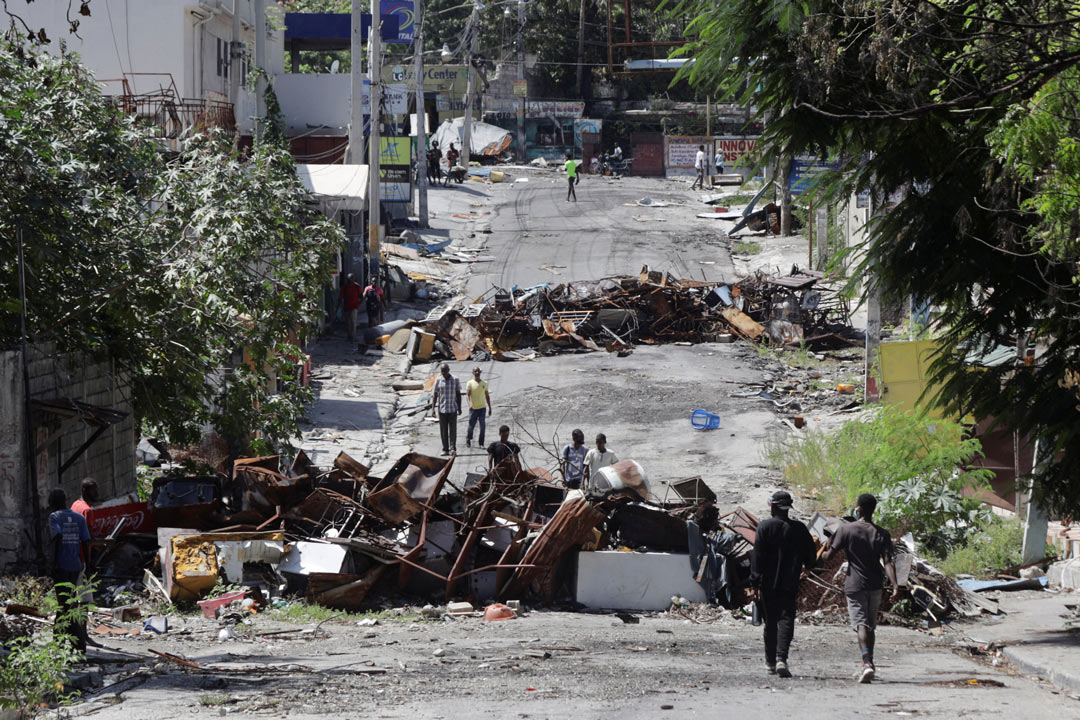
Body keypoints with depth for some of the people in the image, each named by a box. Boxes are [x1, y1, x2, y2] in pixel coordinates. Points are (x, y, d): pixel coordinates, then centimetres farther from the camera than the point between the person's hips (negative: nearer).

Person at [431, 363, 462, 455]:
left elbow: (458, 395, 7)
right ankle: (445, 449, 6)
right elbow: (435, 396, 5)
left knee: (453, 429, -9)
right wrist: (433, 408, -3)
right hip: (442, 409, 1)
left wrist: (459, 408, 3)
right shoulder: (438, 381, 3)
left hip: (453, 409, -1)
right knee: (443, 430, 2)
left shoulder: (455, 380, 2)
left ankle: (453, 448, -11)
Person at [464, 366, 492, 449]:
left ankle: (481, 444, 1)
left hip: (482, 408, 2)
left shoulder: (484, 383, 8)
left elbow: (487, 396, 15)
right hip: (473, 408, -2)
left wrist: (489, 407, 13)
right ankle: (468, 439, 30)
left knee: (483, 426, -5)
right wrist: (470, 404, -28)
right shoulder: (470, 383, -3)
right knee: (471, 426, 5)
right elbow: (467, 395, -12)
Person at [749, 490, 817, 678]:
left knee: (770, 622, 11)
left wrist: (754, 583, -7)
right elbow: (811, 558, 5)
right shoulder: (799, 529, 1)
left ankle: (770, 662, 19)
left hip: (768, 584, 0)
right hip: (789, 584, 0)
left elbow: (757, 557, -9)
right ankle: (781, 658, -23)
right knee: (786, 620, -4)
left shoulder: (764, 527, -6)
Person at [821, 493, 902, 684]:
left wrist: (823, 554, 18)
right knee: (870, 625, 16)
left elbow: (829, 555, -5)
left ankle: (867, 662, -29)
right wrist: (895, 586, -15)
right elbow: (887, 562, -10)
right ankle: (868, 665, 21)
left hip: (855, 585, -3)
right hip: (875, 585, 3)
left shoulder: (846, 529, -7)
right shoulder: (882, 534, 0)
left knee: (861, 624, -9)